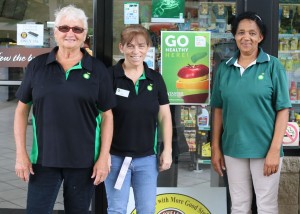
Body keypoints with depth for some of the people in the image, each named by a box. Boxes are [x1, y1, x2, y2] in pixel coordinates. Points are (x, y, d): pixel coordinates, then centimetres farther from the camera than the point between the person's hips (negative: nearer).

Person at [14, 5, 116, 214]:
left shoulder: (98, 70, 0)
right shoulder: (37, 66, 1)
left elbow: (107, 115, 2)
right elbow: (22, 110, 6)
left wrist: (104, 157, -4)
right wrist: (21, 154, -1)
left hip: (84, 161, 0)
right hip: (44, 159, 1)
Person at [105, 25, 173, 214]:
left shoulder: (156, 79, 4)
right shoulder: (110, 76, -7)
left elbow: (164, 116, 8)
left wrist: (167, 150, 4)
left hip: (147, 158, 3)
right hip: (116, 156, -3)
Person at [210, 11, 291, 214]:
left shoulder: (273, 66, -5)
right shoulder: (225, 68, 4)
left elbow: (282, 110, -6)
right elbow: (218, 109, 9)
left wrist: (275, 149, -12)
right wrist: (216, 147, 6)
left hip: (265, 149, -3)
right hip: (233, 149, 3)